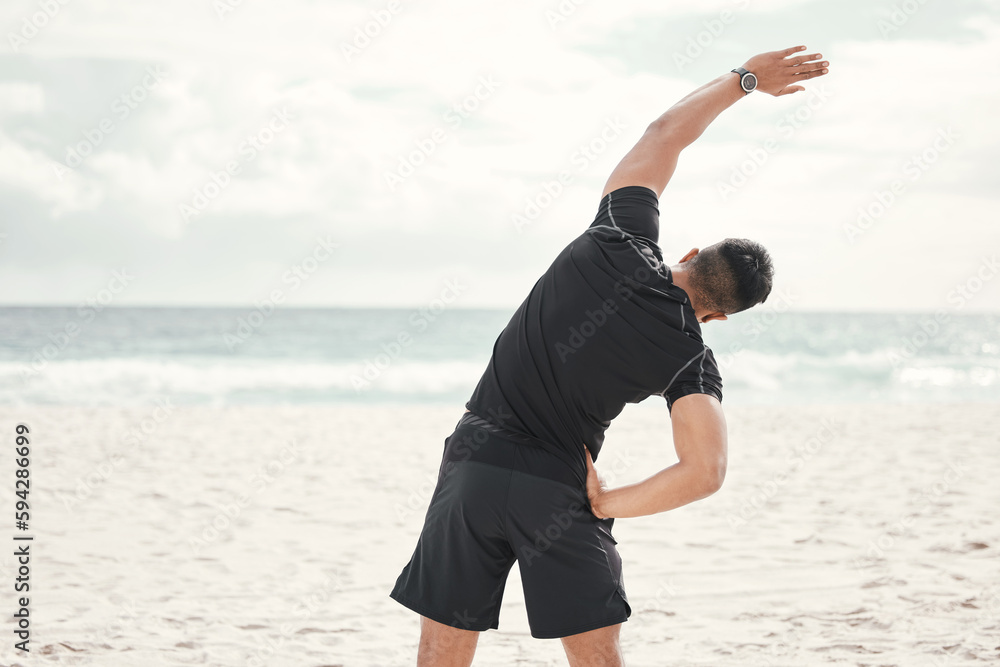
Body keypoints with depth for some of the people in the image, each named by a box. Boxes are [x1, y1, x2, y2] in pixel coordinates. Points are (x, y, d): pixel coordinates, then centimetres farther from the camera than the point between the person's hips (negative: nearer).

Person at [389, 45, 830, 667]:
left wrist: (745, 78, 19)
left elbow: (663, 134, 10)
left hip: (476, 462, 2)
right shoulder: (692, 359, -6)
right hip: (560, 489, -2)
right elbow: (706, 472, -16)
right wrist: (608, 504, -4)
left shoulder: (623, 244, -3)